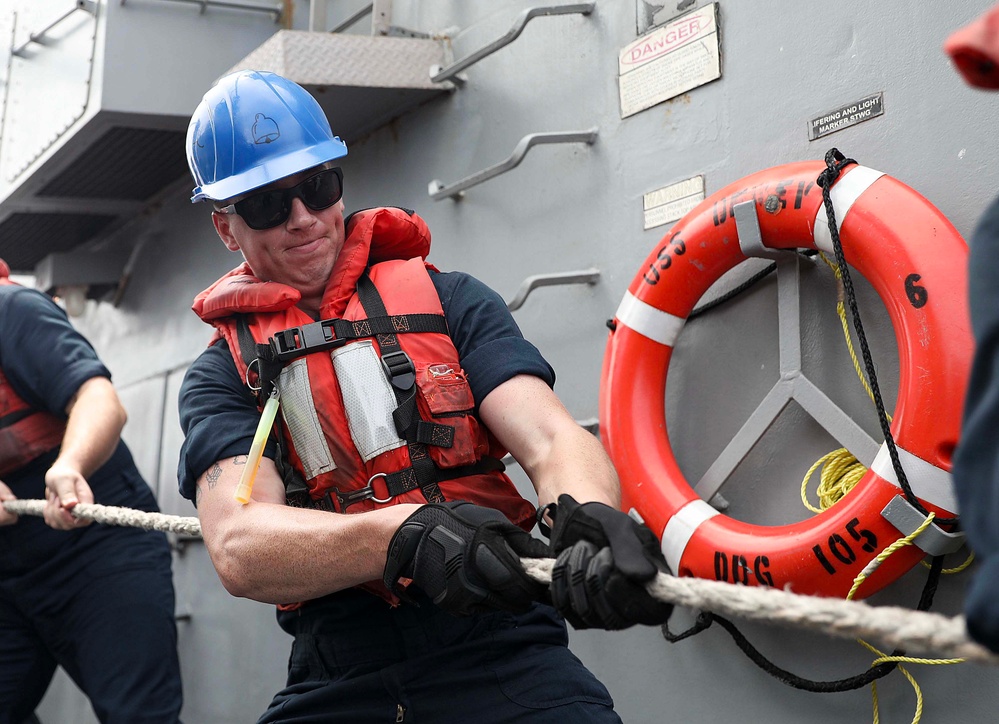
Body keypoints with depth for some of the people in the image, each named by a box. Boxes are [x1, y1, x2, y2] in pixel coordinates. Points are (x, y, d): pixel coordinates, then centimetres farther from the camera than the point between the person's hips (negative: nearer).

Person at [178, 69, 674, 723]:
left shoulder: (450, 301, 11)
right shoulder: (222, 375, 10)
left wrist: (589, 518, -27)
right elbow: (238, 549, -8)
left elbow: (551, 440, -3)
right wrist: (406, 534, -26)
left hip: (499, 651, -1)